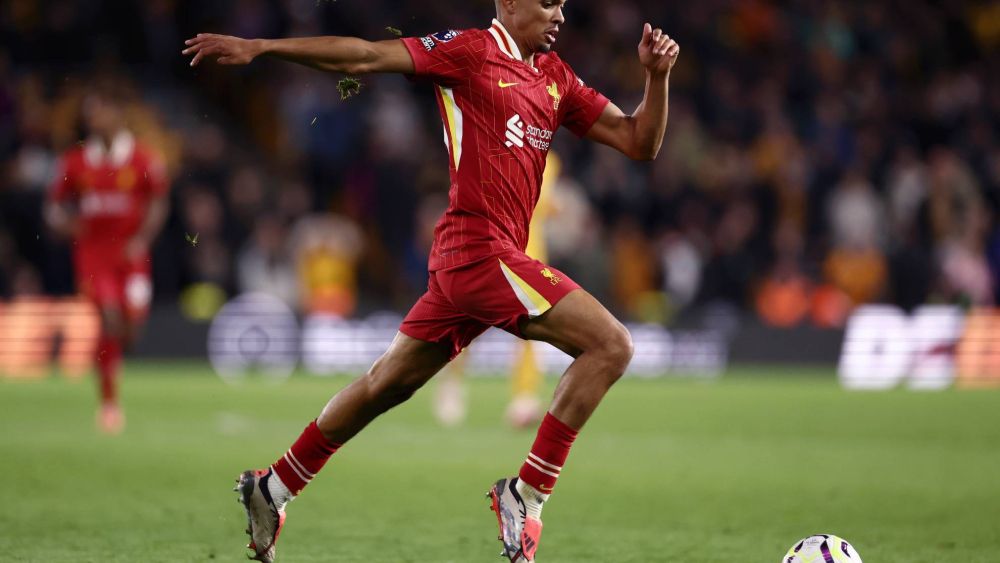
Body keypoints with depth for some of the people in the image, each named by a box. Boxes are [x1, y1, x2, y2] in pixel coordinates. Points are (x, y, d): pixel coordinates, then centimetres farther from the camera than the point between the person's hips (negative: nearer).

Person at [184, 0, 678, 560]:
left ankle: (272, 489, 28)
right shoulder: (471, 50, -5)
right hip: (481, 246, -8)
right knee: (611, 345, -13)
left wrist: (657, 75, 0)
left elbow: (638, 142, 17)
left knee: (389, 381, 17)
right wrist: (259, 47, -12)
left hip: (465, 260, 8)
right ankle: (527, 495, -10)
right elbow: (367, 57, -7)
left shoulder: (557, 78, 17)